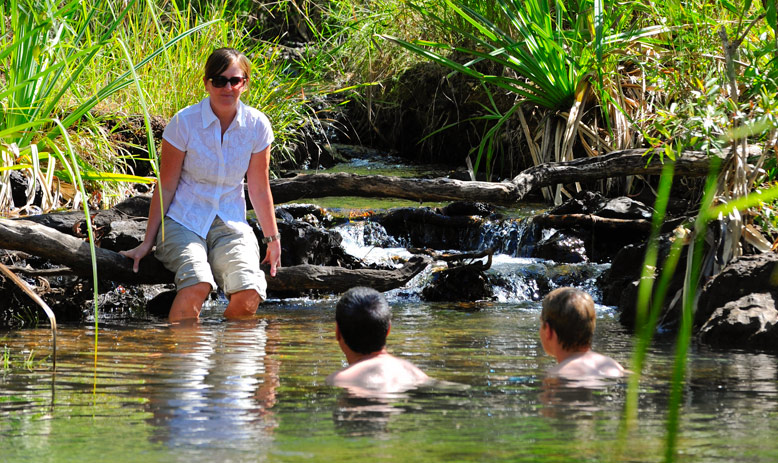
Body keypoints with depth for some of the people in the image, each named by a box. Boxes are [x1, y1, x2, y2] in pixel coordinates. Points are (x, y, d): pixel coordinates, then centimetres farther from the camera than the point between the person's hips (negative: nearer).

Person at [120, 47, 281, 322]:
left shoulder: (257, 126, -2)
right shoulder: (184, 122, -10)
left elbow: (259, 190, 11)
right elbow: (165, 187, -3)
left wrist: (273, 240, 16)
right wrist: (148, 242, 0)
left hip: (230, 225, 3)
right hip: (184, 222, -3)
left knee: (249, 295, -25)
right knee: (197, 284, -34)